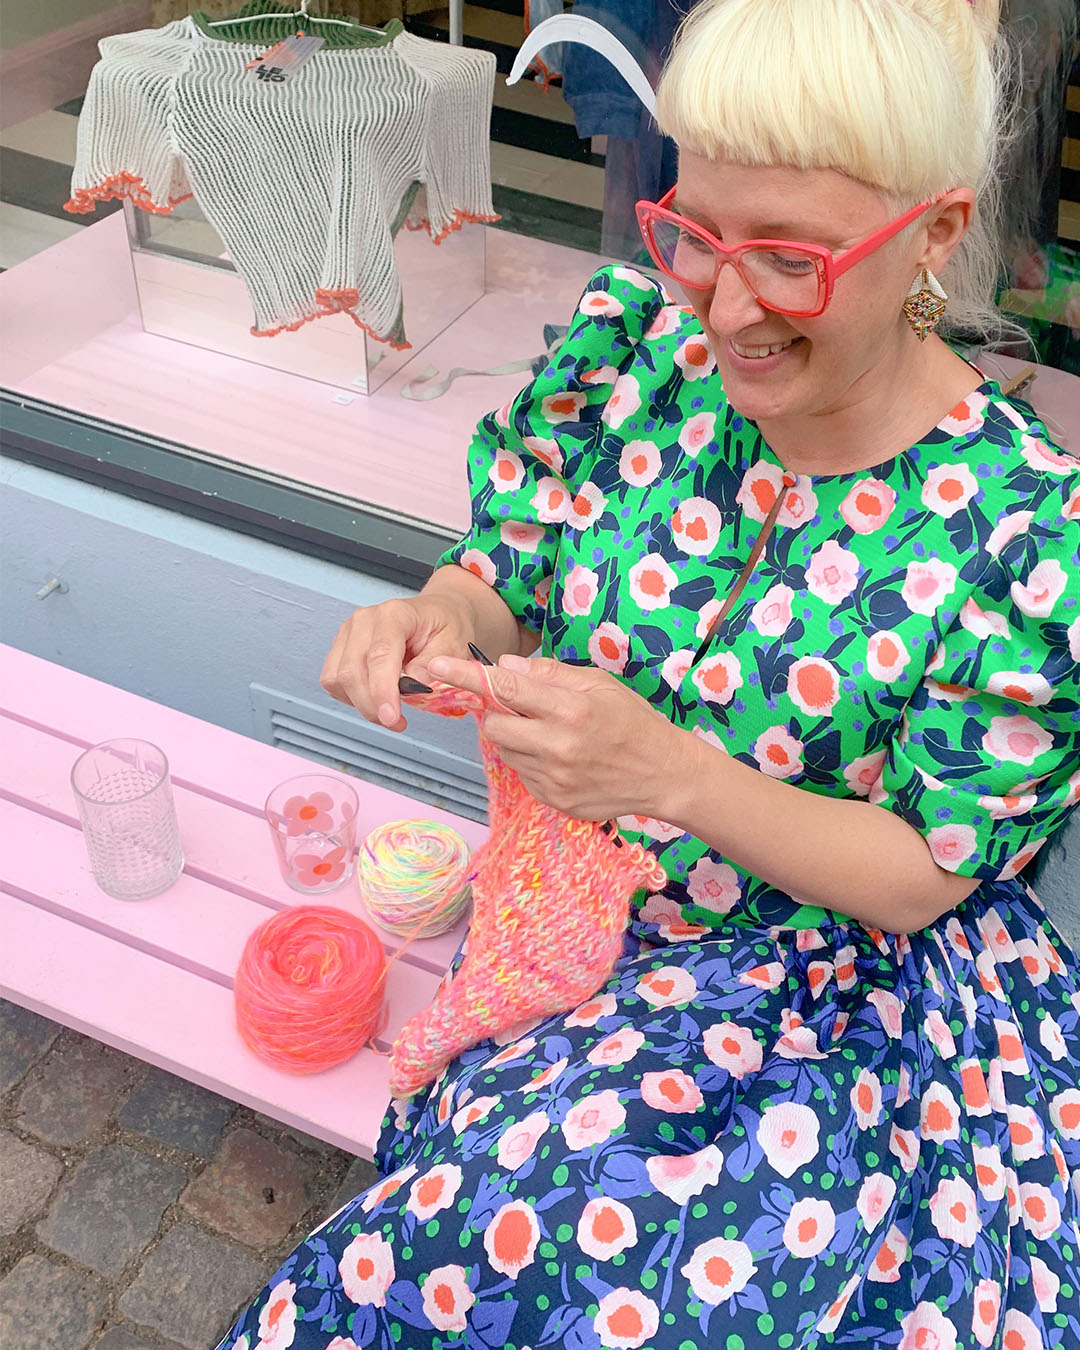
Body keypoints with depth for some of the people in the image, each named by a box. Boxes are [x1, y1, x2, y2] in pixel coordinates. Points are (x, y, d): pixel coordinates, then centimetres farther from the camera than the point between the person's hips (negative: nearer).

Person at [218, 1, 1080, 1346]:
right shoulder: (635, 345, -9)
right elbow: (507, 580, 3)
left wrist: (670, 771, -30)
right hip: (570, 916, 3)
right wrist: (438, 619, -22)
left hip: (839, 985, -2)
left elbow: (919, 878, -14)